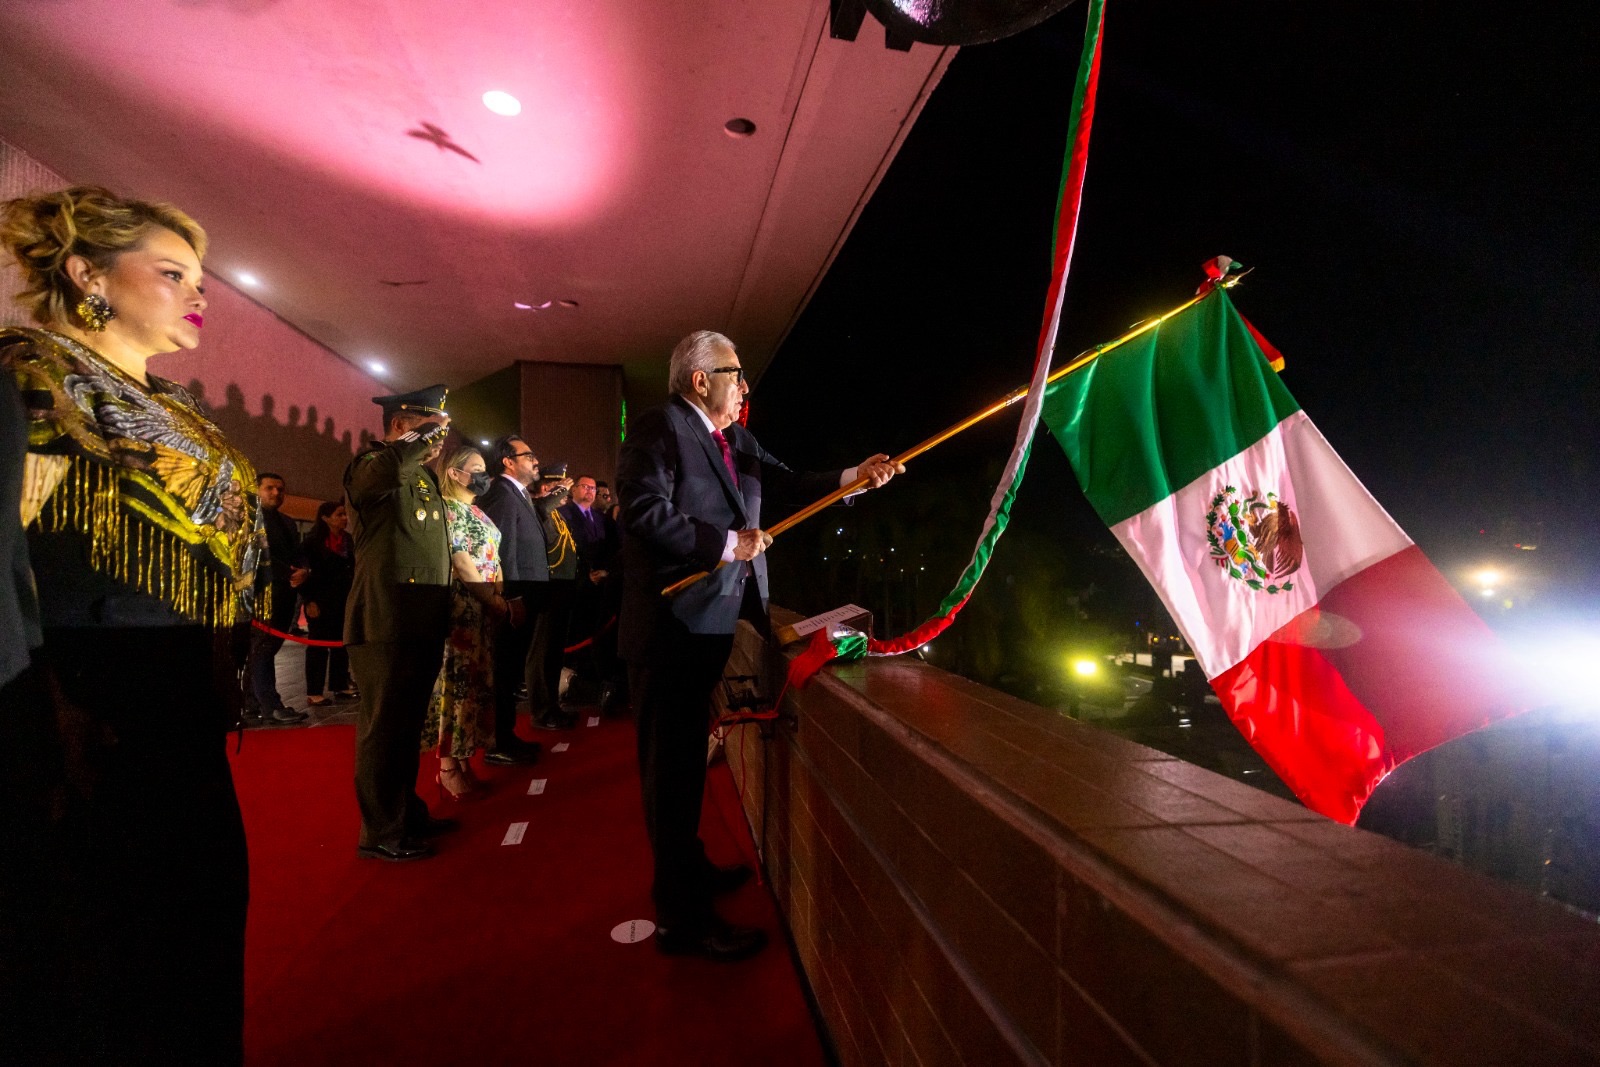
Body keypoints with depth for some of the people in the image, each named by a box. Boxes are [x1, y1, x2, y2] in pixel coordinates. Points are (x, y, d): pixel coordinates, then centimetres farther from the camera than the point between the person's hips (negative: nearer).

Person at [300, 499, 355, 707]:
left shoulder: (348, 540, 8)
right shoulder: (312, 540, -8)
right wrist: (309, 601, -15)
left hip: (343, 600, 5)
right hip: (320, 601, -5)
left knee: (341, 643, 9)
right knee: (318, 645, -1)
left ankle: (340, 685, 19)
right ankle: (313, 692, 6)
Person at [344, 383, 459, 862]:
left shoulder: (424, 476, 21)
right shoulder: (370, 464, -4)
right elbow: (387, 468, -32)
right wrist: (427, 430, -20)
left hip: (423, 623, 9)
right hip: (385, 621, -9)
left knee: (408, 725, 17)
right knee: (384, 727, 0)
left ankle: (407, 813, 30)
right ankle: (380, 834, 12)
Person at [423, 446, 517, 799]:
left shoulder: (477, 510, 18)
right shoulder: (449, 508, -8)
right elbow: (461, 562, -16)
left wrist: (501, 598, 4)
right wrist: (497, 601, -15)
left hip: (485, 608, 9)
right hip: (462, 609, -9)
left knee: (474, 682, 11)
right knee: (457, 681, -4)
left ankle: (463, 758, 19)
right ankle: (448, 766, 5)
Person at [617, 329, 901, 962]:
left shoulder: (737, 441, 14)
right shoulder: (658, 428, -11)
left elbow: (791, 486, 8)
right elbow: (645, 512, -22)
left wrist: (855, 477, -5)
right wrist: (727, 543, -18)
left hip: (712, 620, 9)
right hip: (672, 624, -9)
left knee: (687, 754, 22)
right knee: (671, 761, 0)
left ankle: (688, 870, 40)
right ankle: (682, 916, 13)